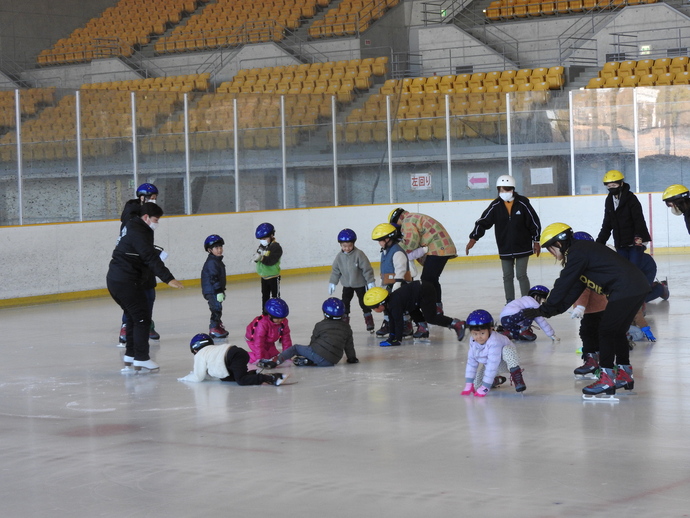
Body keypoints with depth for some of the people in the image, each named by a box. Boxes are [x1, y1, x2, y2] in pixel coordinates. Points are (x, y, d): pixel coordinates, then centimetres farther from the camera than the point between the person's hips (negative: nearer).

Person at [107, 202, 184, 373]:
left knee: (133, 317, 18)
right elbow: (150, 258, -25)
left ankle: (130, 356, 22)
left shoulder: (132, 227, 15)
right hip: (126, 281, -11)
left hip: (114, 279, 11)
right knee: (142, 318, -5)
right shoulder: (138, 233, -16)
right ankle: (141, 359, -3)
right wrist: (168, 278, -30)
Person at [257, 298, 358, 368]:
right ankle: (308, 361, -4)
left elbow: (313, 340, 14)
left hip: (319, 354, -4)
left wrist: (311, 350, 33)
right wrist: (352, 358, 36)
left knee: (296, 348, 10)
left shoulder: (320, 325, 5)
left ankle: (275, 361, -2)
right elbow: (349, 345, 21)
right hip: (333, 361, 4)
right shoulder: (346, 327, 13)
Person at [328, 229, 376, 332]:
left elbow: (367, 269, -17)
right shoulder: (339, 257, -8)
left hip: (360, 283, -4)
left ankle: (369, 320, 15)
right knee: (345, 302, 3)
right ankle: (344, 320, 12)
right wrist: (332, 283, 3)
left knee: (363, 301, 3)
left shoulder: (359, 254, -21)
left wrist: (370, 282, -17)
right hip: (347, 284, 4)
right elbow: (335, 270, 3)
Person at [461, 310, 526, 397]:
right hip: (487, 363, 7)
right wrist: (468, 384, -11)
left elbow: (492, 366, -38)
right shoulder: (473, 341, -16)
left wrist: (485, 388, -37)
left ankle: (517, 378, -23)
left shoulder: (494, 342, -37)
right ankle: (498, 380, 24)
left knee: (507, 350, -38)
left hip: (506, 363, -7)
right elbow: (471, 361, -8)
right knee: (476, 385, -6)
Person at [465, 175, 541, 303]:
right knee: (507, 277, 8)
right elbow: (483, 222, -7)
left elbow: (534, 222, -1)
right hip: (505, 249, 3)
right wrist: (473, 238, -19)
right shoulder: (495, 206, -5)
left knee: (521, 275, -4)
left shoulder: (522, 203, -9)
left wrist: (536, 241, 2)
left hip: (522, 247, -2)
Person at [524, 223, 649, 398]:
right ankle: (625, 375, 28)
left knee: (606, 331, -4)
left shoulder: (577, 253, -11)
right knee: (617, 331, 19)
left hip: (625, 290, -10)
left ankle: (607, 380, -2)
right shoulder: (583, 250, 21)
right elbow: (574, 289, 21)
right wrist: (550, 311, 16)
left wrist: (546, 309, -1)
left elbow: (563, 285, -10)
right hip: (638, 287, 10)